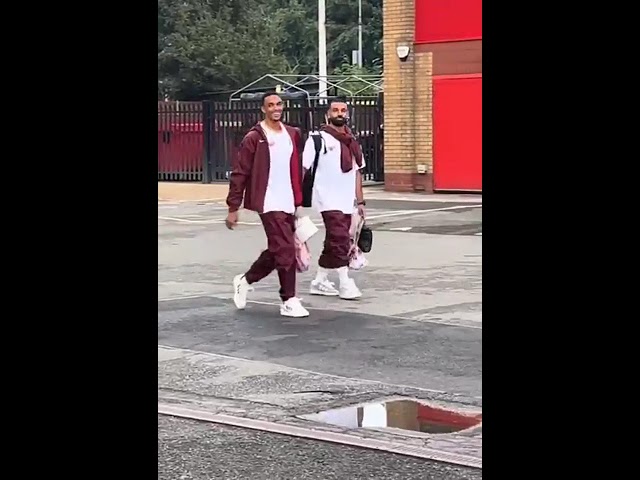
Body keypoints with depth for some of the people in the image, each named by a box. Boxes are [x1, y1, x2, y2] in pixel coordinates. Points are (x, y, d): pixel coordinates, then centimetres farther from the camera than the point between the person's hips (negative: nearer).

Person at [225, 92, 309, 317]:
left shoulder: (292, 134, 11)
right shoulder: (254, 137, -7)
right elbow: (239, 174, -7)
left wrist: (299, 202, 15)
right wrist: (233, 208, -8)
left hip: (288, 204, 7)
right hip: (269, 204, -7)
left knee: (276, 251, 13)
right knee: (285, 250, -11)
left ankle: (245, 280, 34)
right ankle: (289, 301, -3)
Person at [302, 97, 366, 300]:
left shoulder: (351, 142, 13)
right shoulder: (318, 139, -7)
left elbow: (357, 172, 19)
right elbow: (303, 168, -10)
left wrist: (360, 201, 16)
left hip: (346, 201, 7)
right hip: (327, 200, -7)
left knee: (334, 243, 12)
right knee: (340, 239, -14)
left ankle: (320, 281, 23)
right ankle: (345, 284, -8)